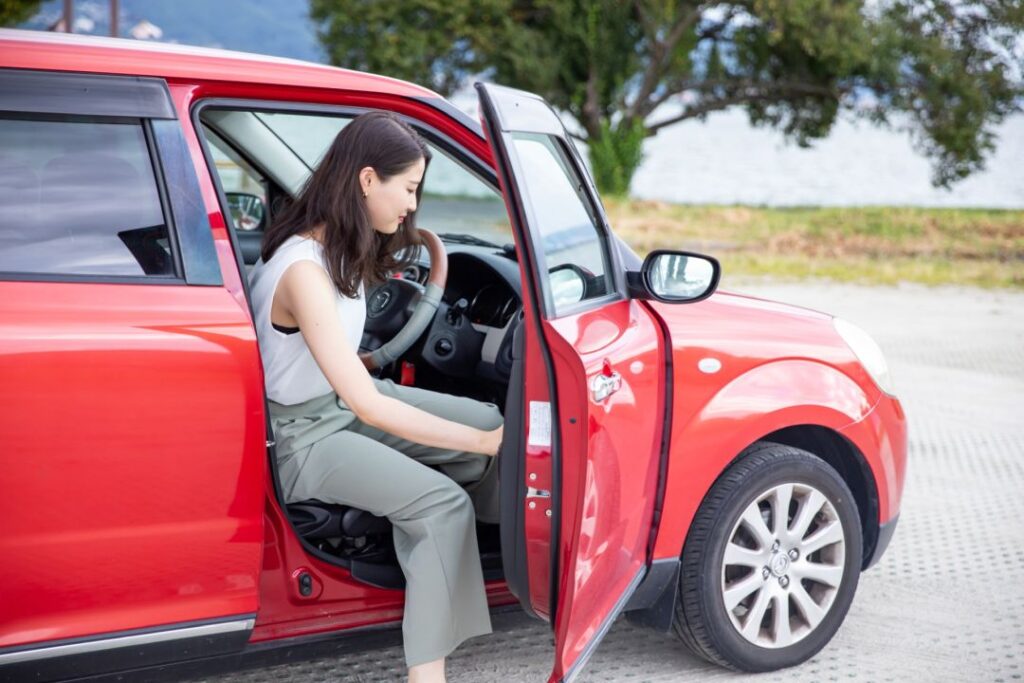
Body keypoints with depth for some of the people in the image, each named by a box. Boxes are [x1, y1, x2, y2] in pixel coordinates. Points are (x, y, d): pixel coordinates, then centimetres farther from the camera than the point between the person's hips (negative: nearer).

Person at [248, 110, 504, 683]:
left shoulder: (340, 246, -3)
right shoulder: (304, 271, -31)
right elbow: (367, 407, -34)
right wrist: (485, 442, -32)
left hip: (345, 397, 9)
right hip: (304, 433, -9)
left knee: (491, 421, 1)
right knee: (444, 504, -25)